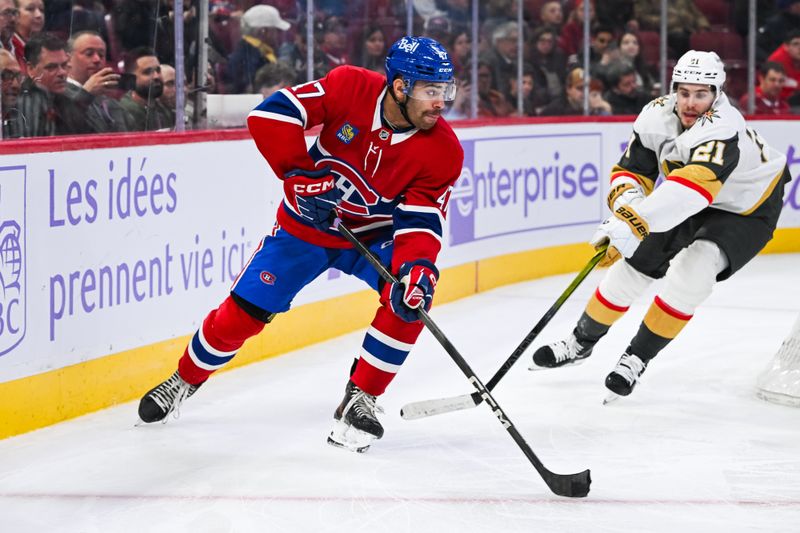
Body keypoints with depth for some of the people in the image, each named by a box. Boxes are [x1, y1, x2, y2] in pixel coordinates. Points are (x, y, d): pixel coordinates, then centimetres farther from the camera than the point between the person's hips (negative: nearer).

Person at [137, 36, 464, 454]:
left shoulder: (443, 151, -20)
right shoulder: (350, 87, -23)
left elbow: (421, 220, -22)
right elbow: (271, 114, -24)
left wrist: (418, 267, -41)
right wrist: (302, 175, -30)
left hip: (375, 235, 1)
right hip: (307, 226, -1)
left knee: (413, 295, -26)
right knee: (243, 312, -2)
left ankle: (360, 402, -11)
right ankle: (185, 380, 27)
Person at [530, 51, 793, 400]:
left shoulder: (722, 128, -40)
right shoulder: (656, 116, -20)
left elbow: (693, 185, -55)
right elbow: (631, 171, -10)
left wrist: (633, 222, -64)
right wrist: (626, 200, -35)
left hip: (747, 210, -6)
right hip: (689, 205, 6)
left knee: (693, 268, -26)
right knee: (634, 263, 3)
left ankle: (638, 358, -10)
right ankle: (582, 341, 26)